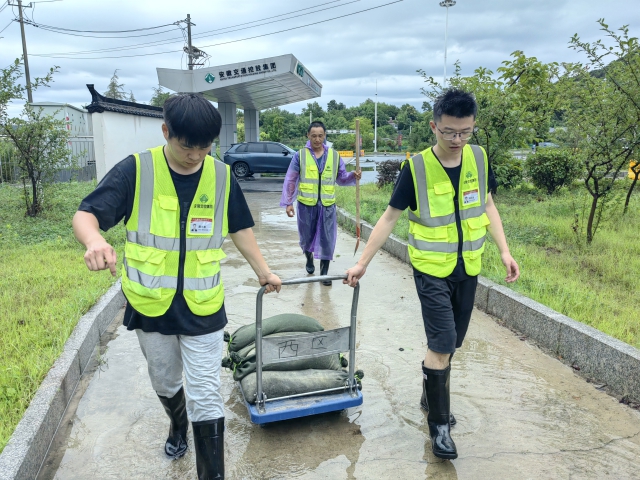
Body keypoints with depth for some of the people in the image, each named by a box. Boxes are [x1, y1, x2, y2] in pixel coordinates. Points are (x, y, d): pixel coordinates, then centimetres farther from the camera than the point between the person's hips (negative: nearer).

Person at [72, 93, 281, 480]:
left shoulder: (222, 176, -5)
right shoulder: (136, 170, -12)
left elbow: (239, 228, 8)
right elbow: (86, 215, -16)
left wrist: (263, 271, 10)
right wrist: (95, 240, -39)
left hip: (203, 308, -1)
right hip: (150, 306, 1)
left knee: (206, 399, 2)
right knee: (165, 384, 24)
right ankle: (178, 425, 56)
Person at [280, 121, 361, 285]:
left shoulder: (334, 155, 4)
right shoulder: (300, 155, -2)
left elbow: (341, 179, 12)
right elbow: (290, 181, 1)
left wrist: (353, 176, -8)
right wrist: (288, 203, -3)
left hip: (327, 205, 1)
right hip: (306, 205, -1)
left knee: (327, 240, 2)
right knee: (306, 237, 14)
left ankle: (324, 273, 16)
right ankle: (309, 258, 45)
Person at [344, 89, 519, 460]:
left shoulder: (479, 158, -3)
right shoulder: (417, 167, -15)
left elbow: (487, 205, 10)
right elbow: (390, 218, -9)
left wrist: (505, 250, 3)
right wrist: (363, 263, -7)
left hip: (468, 268, 5)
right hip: (432, 269, -4)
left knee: (450, 342, 15)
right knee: (442, 342, -6)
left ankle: (431, 395, 38)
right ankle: (439, 423, 11)